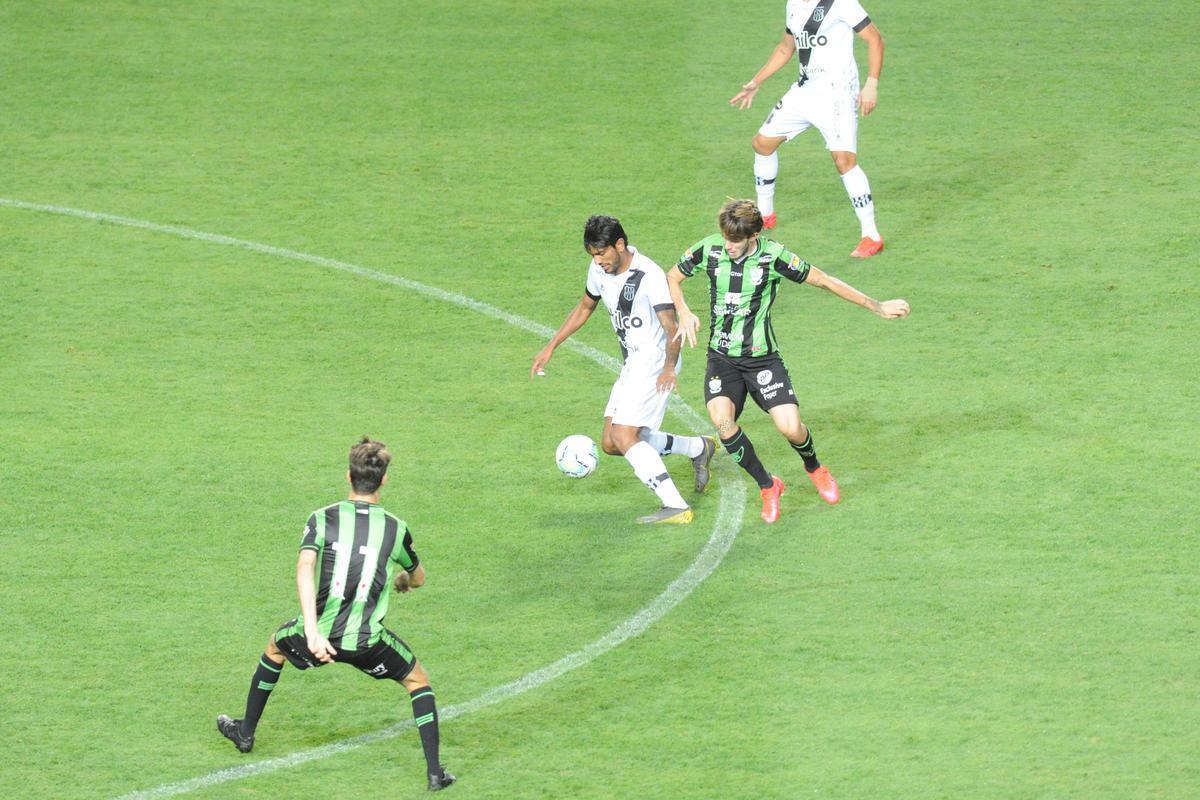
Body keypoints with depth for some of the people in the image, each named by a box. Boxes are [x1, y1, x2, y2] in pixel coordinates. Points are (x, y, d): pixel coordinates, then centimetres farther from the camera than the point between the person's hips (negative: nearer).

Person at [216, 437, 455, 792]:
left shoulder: (323, 519, -4)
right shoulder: (396, 529, -1)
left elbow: (304, 569, -19)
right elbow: (418, 579, 17)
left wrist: (312, 632, -25)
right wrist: (401, 579, 43)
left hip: (318, 634, 1)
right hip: (367, 642, -1)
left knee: (275, 646, 34)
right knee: (418, 681, 22)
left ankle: (245, 732, 46)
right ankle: (435, 772, 10)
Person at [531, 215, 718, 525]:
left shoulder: (649, 276, -22)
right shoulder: (600, 270, 3)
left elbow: (672, 329, -26)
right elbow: (585, 308, 20)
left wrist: (669, 367, -40)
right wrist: (550, 347, 17)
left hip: (655, 364, -9)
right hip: (632, 365, 9)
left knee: (624, 436, -20)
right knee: (611, 443, 10)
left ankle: (677, 507, -21)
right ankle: (699, 447, 23)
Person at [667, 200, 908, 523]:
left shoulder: (773, 256, -13)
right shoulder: (708, 250, -7)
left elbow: (824, 281, -5)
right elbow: (672, 278, 11)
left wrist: (876, 306, -1)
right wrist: (684, 313, -7)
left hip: (762, 358, -2)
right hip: (722, 358, 2)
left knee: (790, 427, -15)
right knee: (721, 419, -24)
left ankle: (813, 467, 24)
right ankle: (767, 486, -1)